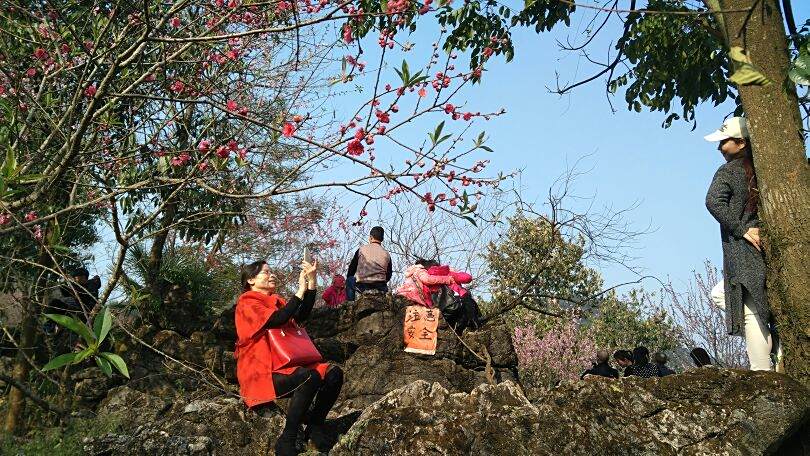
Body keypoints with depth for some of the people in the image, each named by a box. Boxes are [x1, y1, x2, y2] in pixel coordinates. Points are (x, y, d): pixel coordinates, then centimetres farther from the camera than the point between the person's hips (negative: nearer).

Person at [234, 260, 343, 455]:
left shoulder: (276, 300, 20)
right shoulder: (247, 303, -5)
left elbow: (301, 317, 5)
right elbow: (278, 319, -19)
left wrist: (312, 281, -2)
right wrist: (301, 289, -15)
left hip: (285, 365, 8)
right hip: (262, 373, -8)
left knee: (333, 373, -10)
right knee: (310, 377, -32)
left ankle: (315, 428, 1)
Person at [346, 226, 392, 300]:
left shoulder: (361, 250, 2)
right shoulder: (386, 254, 6)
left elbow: (352, 268, 10)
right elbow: (388, 275, 11)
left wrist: (348, 279, 28)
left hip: (362, 286, -2)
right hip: (380, 288, 2)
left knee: (349, 280, 29)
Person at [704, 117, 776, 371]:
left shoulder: (730, 170, -5)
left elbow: (714, 201, -22)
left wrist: (741, 229, -17)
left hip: (746, 249, -7)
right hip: (769, 246, 8)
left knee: (751, 313, -7)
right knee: (721, 293, 22)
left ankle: (762, 371, -8)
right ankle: (771, 342, 15)